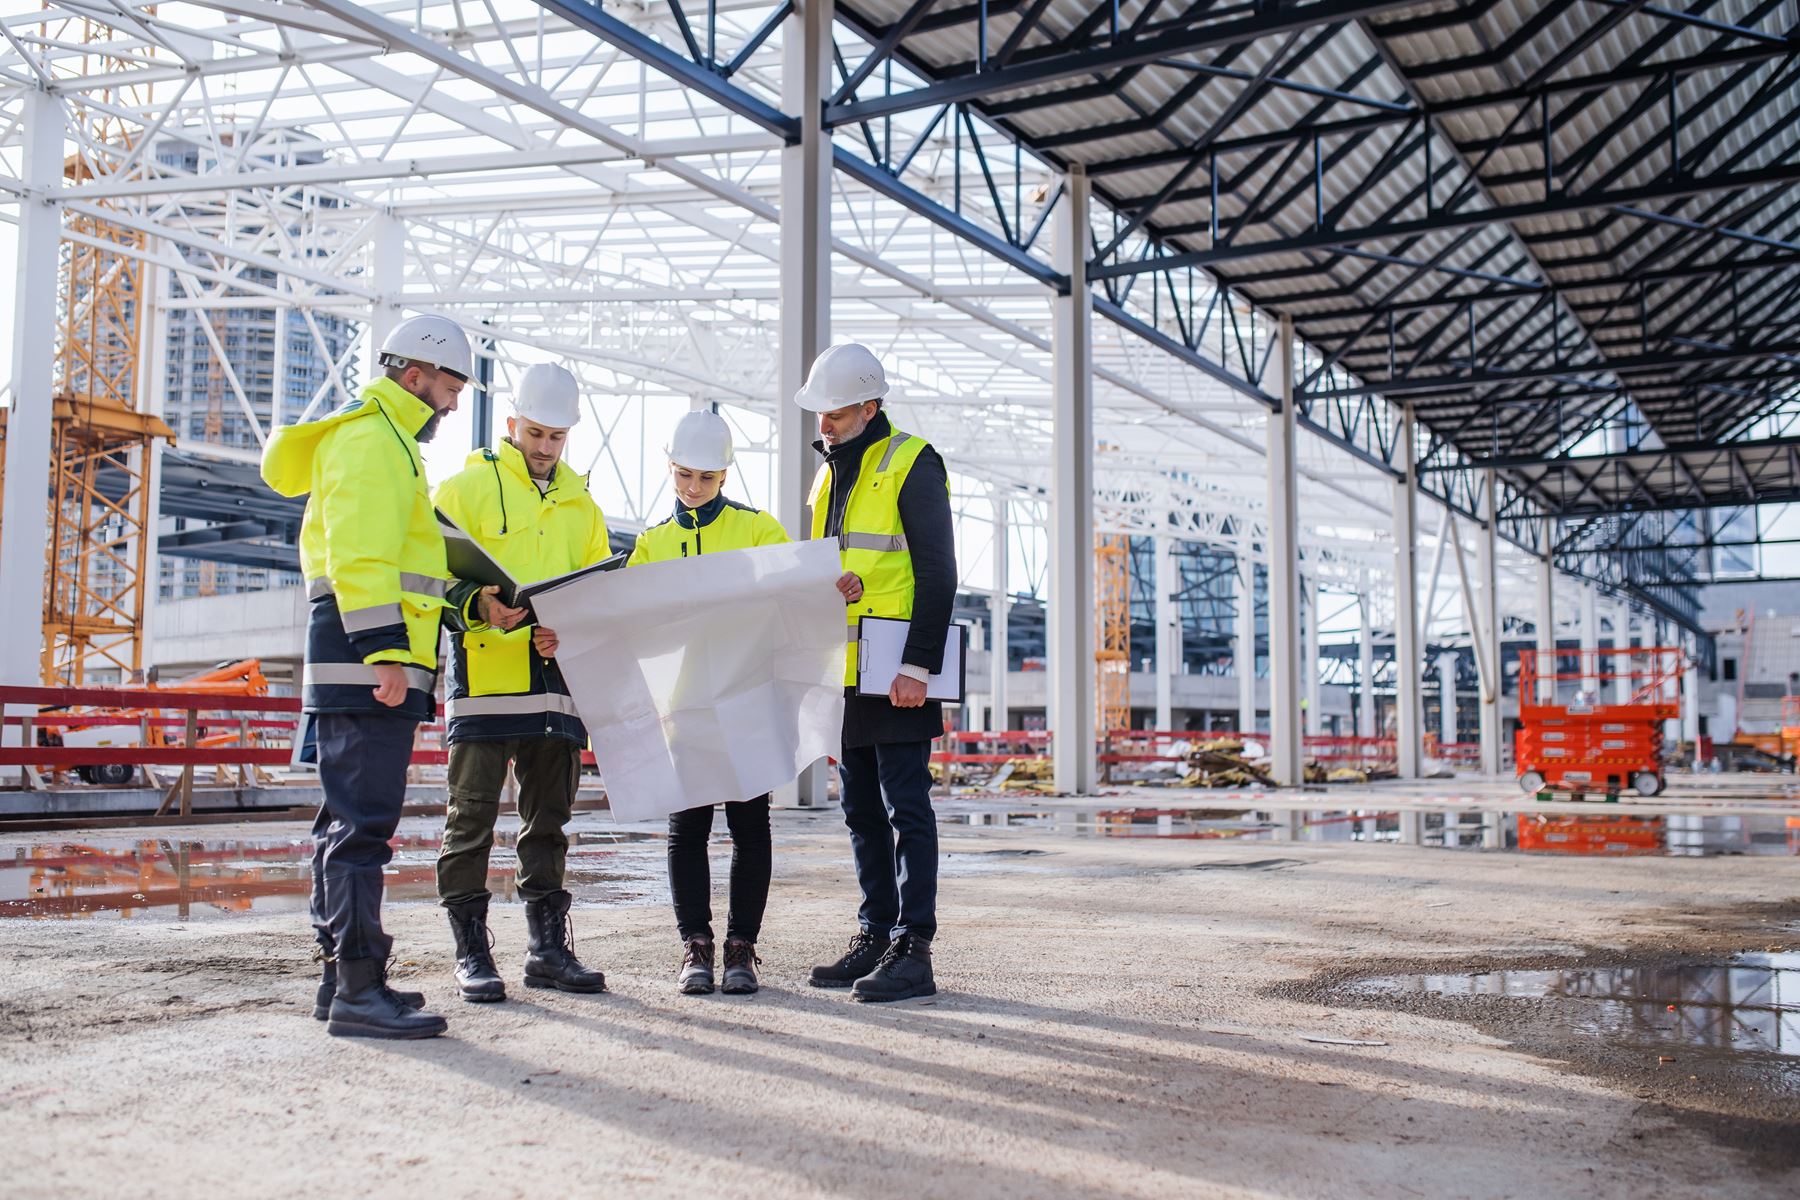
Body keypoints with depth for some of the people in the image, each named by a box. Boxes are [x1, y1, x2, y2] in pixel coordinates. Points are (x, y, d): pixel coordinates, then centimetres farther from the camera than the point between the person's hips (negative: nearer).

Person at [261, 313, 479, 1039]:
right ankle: (358, 991, -11)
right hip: (367, 661, -11)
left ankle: (343, 978, 20)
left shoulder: (384, 439, 25)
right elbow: (359, 554, -19)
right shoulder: (371, 437, -8)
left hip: (364, 668, 11)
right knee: (363, 822, -12)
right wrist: (385, 650, -25)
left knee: (349, 820, 12)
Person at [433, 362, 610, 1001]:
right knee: (472, 820, -1)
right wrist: (478, 603, -24)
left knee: (549, 822, 10)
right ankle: (472, 952, 7)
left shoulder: (580, 503, 19)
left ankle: (549, 947, 18)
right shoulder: (466, 486, 4)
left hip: (557, 681, 5)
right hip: (484, 678, -5)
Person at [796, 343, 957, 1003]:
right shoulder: (830, 474, 18)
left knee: (905, 809, -6)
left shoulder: (911, 464, -7)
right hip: (845, 675, 8)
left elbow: (937, 576, -13)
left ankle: (912, 949, -3)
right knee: (862, 811, 12)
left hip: (895, 676, -8)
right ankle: (876, 935, 20)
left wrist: (918, 665, -19)